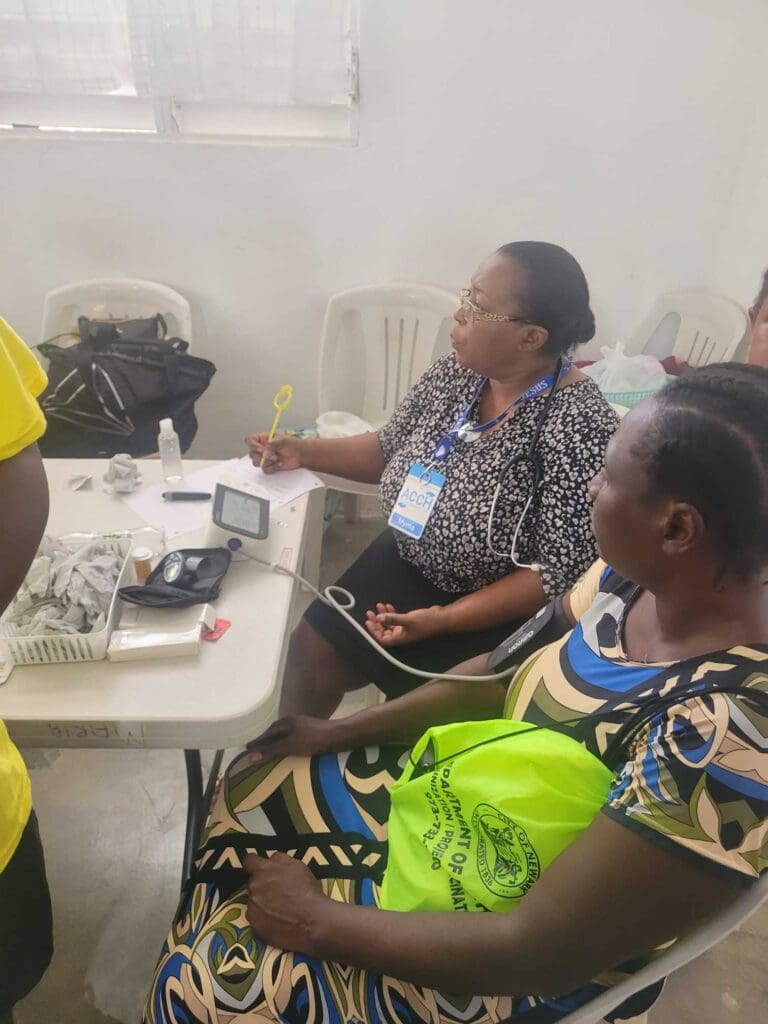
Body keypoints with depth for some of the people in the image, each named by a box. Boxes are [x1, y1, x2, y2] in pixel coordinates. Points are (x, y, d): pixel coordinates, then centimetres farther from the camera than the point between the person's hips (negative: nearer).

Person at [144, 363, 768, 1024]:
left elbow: (536, 953, -30)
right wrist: (341, 732, 2)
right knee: (254, 781, 14)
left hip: (515, 967, -6)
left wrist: (317, 922, -18)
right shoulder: (635, 577, -12)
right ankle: (258, 914, 40)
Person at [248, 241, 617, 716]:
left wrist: (443, 619, -26)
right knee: (307, 654, 7)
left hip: (496, 615, -6)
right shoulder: (456, 373, -7)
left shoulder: (577, 424, -27)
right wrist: (302, 451, -4)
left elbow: (563, 571, -24)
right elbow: (391, 450, 8)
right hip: (406, 563, 7)